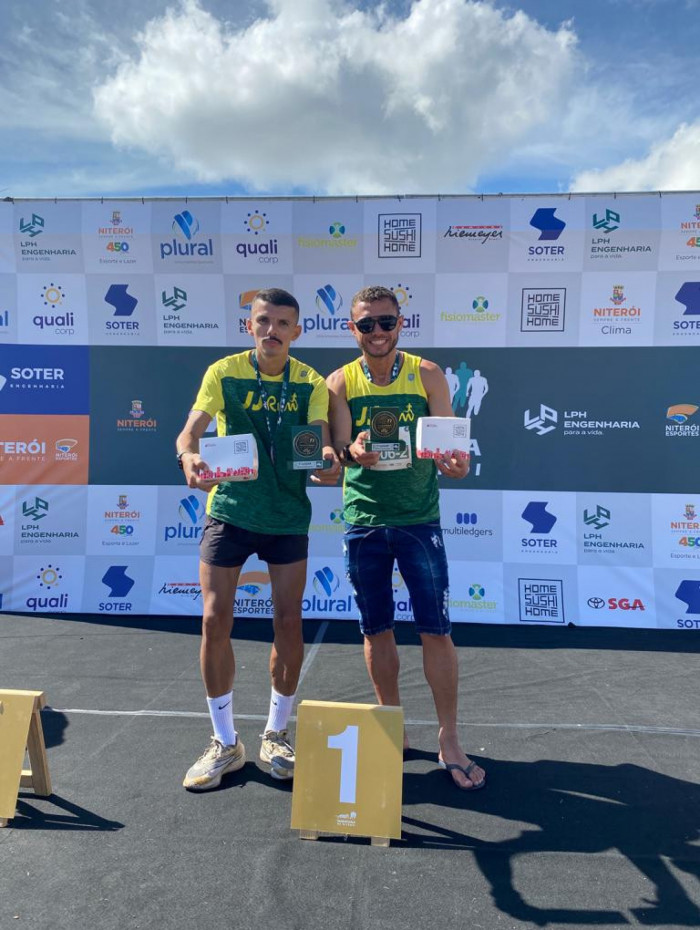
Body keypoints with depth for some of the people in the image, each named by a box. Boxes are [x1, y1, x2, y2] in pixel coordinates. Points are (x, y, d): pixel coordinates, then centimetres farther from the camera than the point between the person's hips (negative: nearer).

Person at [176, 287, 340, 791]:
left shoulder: (311, 382, -1)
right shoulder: (223, 372, -3)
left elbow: (320, 439, -13)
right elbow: (191, 429, -14)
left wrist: (327, 457, -37)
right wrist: (189, 455, -36)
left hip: (288, 514, 1)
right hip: (229, 510, 0)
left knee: (289, 624, 3)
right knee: (215, 622, -2)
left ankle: (277, 734, 27)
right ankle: (225, 743, 19)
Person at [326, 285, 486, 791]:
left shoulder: (427, 375, -1)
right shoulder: (341, 382, 1)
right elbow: (340, 447, -6)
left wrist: (454, 462, -27)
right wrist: (351, 452, -30)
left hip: (419, 518, -1)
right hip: (364, 521, 1)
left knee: (436, 630, 2)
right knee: (377, 629, 11)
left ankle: (449, 739, 18)